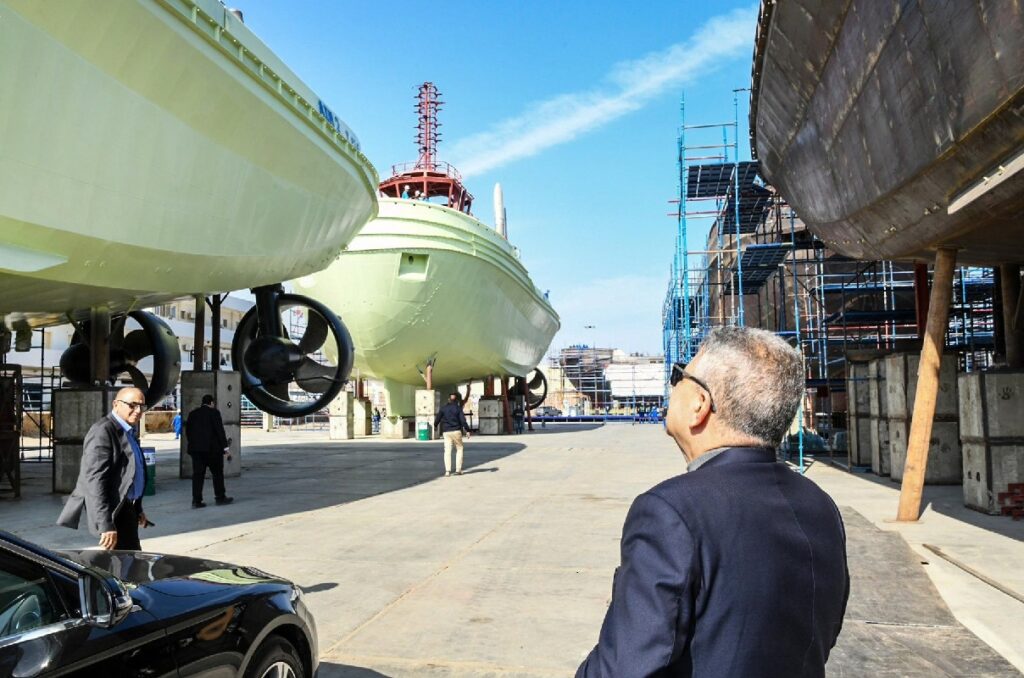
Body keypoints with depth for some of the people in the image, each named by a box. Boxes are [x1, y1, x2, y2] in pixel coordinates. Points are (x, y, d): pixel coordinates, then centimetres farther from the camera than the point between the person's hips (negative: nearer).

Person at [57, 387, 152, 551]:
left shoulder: (128, 432, 13)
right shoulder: (103, 431, -17)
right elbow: (94, 480, -23)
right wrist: (106, 525, -28)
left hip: (125, 508, 10)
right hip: (112, 512, -10)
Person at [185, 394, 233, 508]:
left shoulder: (192, 413, 10)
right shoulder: (214, 412, -6)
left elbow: (187, 430, 11)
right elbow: (220, 431, -11)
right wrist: (225, 447, -8)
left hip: (195, 449, 5)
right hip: (212, 448, -5)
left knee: (198, 474, 4)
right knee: (217, 473, 7)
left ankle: (196, 500, 0)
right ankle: (220, 498, 11)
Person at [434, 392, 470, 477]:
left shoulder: (443, 408, 4)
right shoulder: (458, 408, -1)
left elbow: (437, 418, 7)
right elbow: (463, 420, -6)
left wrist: (435, 425, 27)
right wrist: (467, 430, -2)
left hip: (446, 432, 1)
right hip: (456, 431, -1)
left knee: (447, 451, 0)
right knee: (459, 449, 12)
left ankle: (447, 470, -10)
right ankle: (458, 470, 7)